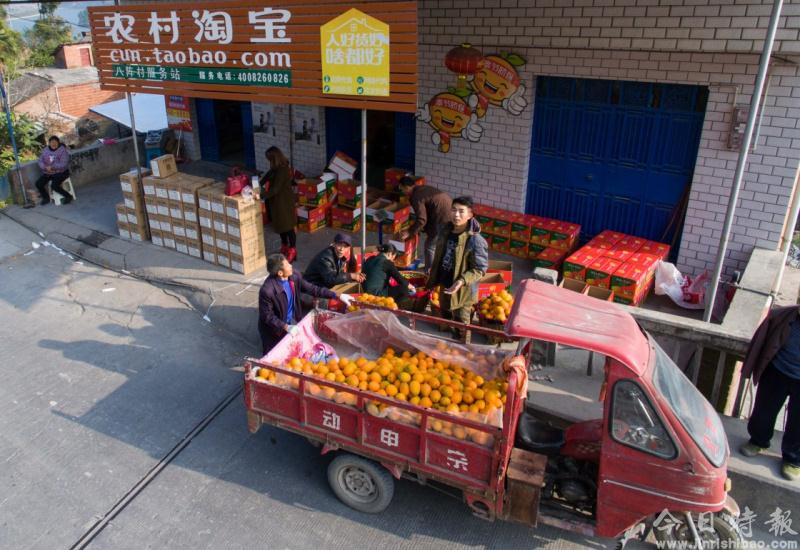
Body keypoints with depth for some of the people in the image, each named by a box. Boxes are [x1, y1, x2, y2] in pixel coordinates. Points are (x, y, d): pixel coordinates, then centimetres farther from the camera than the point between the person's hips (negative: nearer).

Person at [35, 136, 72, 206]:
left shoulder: (62, 150, -11)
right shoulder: (46, 150, 6)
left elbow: (63, 164, -19)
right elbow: (40, 161, 5)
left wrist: (52, 167, -23)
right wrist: (46, 167, -15)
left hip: (60, 172, -6)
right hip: (48, 173, 6)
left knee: (54, 185, -29)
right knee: (38, 184, -10)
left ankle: (68, 196, -8)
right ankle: (46, 198, 14)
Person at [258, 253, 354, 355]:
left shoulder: (294, 276, -14)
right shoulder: (267, 290, -31)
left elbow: (311, 289, -5)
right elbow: (267, 315, -22)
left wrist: (338, 296, -9)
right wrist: (286, 327, -33)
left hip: (291, 321, 6)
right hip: (275, 329, -6)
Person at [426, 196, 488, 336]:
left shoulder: (475, 241, -26)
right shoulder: (446, 231, -4)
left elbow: (480, 269, -20)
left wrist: (462, 281, -32)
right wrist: (433, 279, 14)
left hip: (463, 290, -7)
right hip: (444, 284, 7)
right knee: (445, 316, 28)